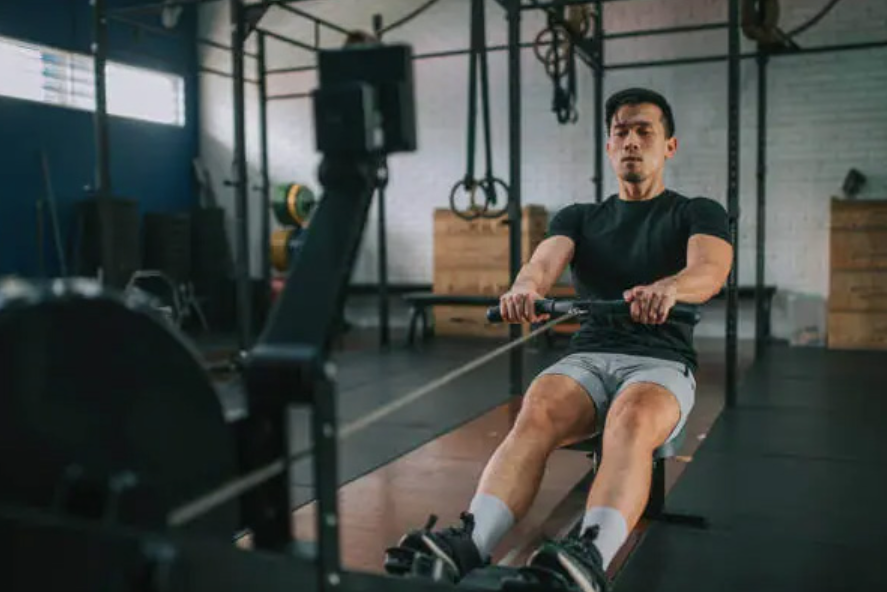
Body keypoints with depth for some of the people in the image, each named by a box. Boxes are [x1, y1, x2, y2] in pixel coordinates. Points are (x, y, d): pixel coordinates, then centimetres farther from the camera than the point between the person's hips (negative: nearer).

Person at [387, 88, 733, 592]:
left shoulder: (698, 214, 8)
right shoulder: (580, 217, 17)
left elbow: (710, 271, -15)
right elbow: (546, 260, -6)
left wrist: (668, 289, -41)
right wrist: (526, 287, -33)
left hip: (661, 364, -2)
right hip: (586, 358, 2)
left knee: (632, 423, -39)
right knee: (535, 416, -32)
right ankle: (469, 547, -48)